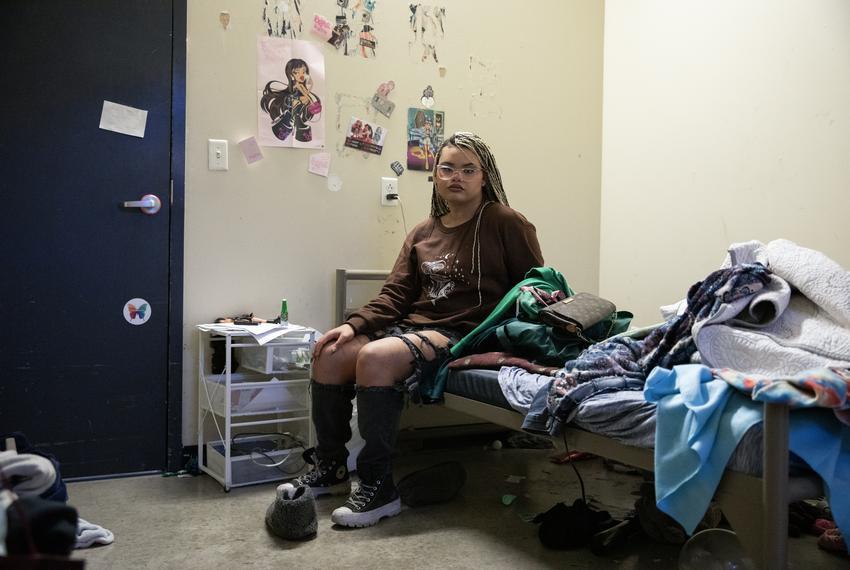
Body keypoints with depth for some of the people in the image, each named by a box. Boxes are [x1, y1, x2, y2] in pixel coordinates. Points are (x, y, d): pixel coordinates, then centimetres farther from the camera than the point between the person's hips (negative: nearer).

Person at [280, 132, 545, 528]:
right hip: (413, 326, 7)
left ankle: (379, 489, -19)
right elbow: (396, 294, 13)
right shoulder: (422, 233, 17)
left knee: (375, 358, -30)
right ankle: (329, 468, 10)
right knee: (329, 356, -9)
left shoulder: (506, 223, 0)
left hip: (464, 334, -7)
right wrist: (355, 325, -3)